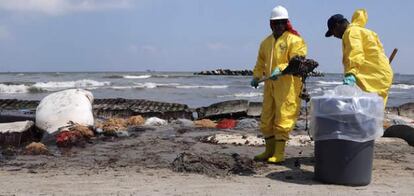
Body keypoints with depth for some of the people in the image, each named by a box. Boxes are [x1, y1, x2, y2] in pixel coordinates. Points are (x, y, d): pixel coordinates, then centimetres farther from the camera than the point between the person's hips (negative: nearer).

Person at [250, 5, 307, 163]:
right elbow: (260, 62, 25)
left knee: (283, 118, -5)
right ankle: (269, 150, 22)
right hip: (270, 85, 7)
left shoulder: (294, 40, -5)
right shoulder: (266, 42, 17)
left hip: (287, 85, -7)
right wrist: (256, 77, 12)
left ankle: (279, 153, 3)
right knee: (266, 118, 11)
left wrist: (280, 69, -28)